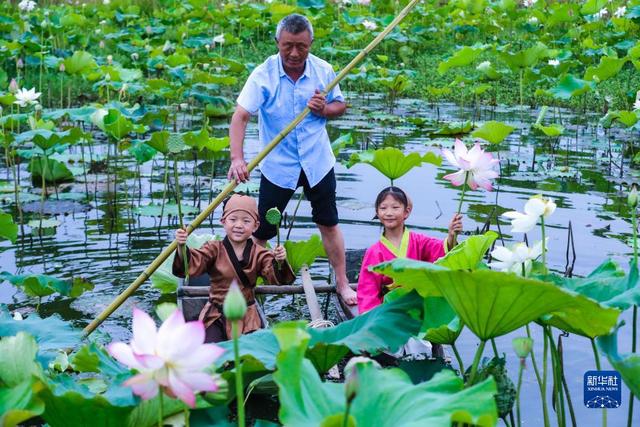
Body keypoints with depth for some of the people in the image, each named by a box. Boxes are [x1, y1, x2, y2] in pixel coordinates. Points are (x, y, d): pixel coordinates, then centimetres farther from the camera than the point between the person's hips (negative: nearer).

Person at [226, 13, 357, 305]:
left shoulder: (323, 71, -6)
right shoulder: (263, 75, -16)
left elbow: (340, 105, 9)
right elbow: (240, 116, -25)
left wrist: (325, 109, -15)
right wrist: (237, 158, -39)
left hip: (317, 162, 2)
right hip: (277, 165, -2)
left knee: (329, 224, 13)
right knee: (260, 231, 4)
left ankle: (342, 283, 27)